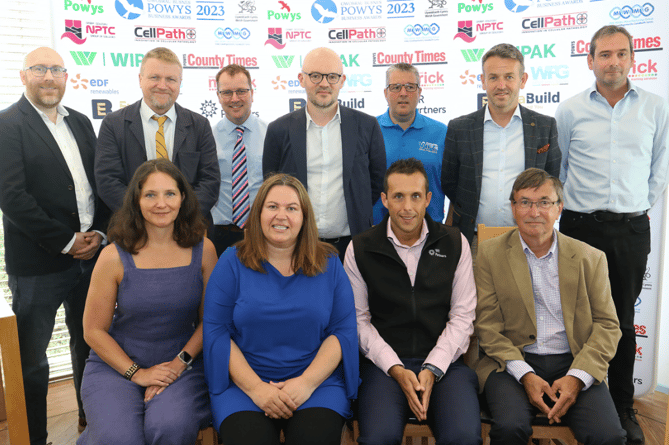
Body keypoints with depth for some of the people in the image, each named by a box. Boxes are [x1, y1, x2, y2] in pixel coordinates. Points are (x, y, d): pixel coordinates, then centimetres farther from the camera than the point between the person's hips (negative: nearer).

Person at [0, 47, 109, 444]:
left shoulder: (81, 123, 12)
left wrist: (99, 234, -2)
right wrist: (66, 242, -14)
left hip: (91, 254, 5)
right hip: (38, 264, -5)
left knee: (90, 344, 17)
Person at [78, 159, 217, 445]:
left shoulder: (203, 250, -4)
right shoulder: (114, 258, -8)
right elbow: (94, 330, -2)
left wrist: (179, 363, -10)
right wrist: (137, 373, -8)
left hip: (182, 365, 0)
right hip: (115, 365, 0)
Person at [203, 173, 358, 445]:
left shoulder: (329, 264, 6)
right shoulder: (232, 262, 3)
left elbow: (343, 330, 1)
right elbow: (216, 332, -2)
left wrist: (307, 382, -12)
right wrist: (256, 388, -13)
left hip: (316, 379, 1)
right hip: (244, 381, 0)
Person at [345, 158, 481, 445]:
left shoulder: (454, 244, 6)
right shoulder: (360, 249, 2)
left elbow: (462, 317, 4)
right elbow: (359, 320, 2)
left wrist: (433, 369, -8)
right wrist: (396, 369, -10)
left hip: (444, 362, 1)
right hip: (384, 363, 0)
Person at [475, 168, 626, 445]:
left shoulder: (590, 258, 9)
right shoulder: (490, 253, 4)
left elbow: (607, 324, 6)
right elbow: (487, 326, 0)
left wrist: (577, 377, -10)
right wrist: (525, 375, -12)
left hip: (574, 363, 2)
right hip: (513, 363, -1)